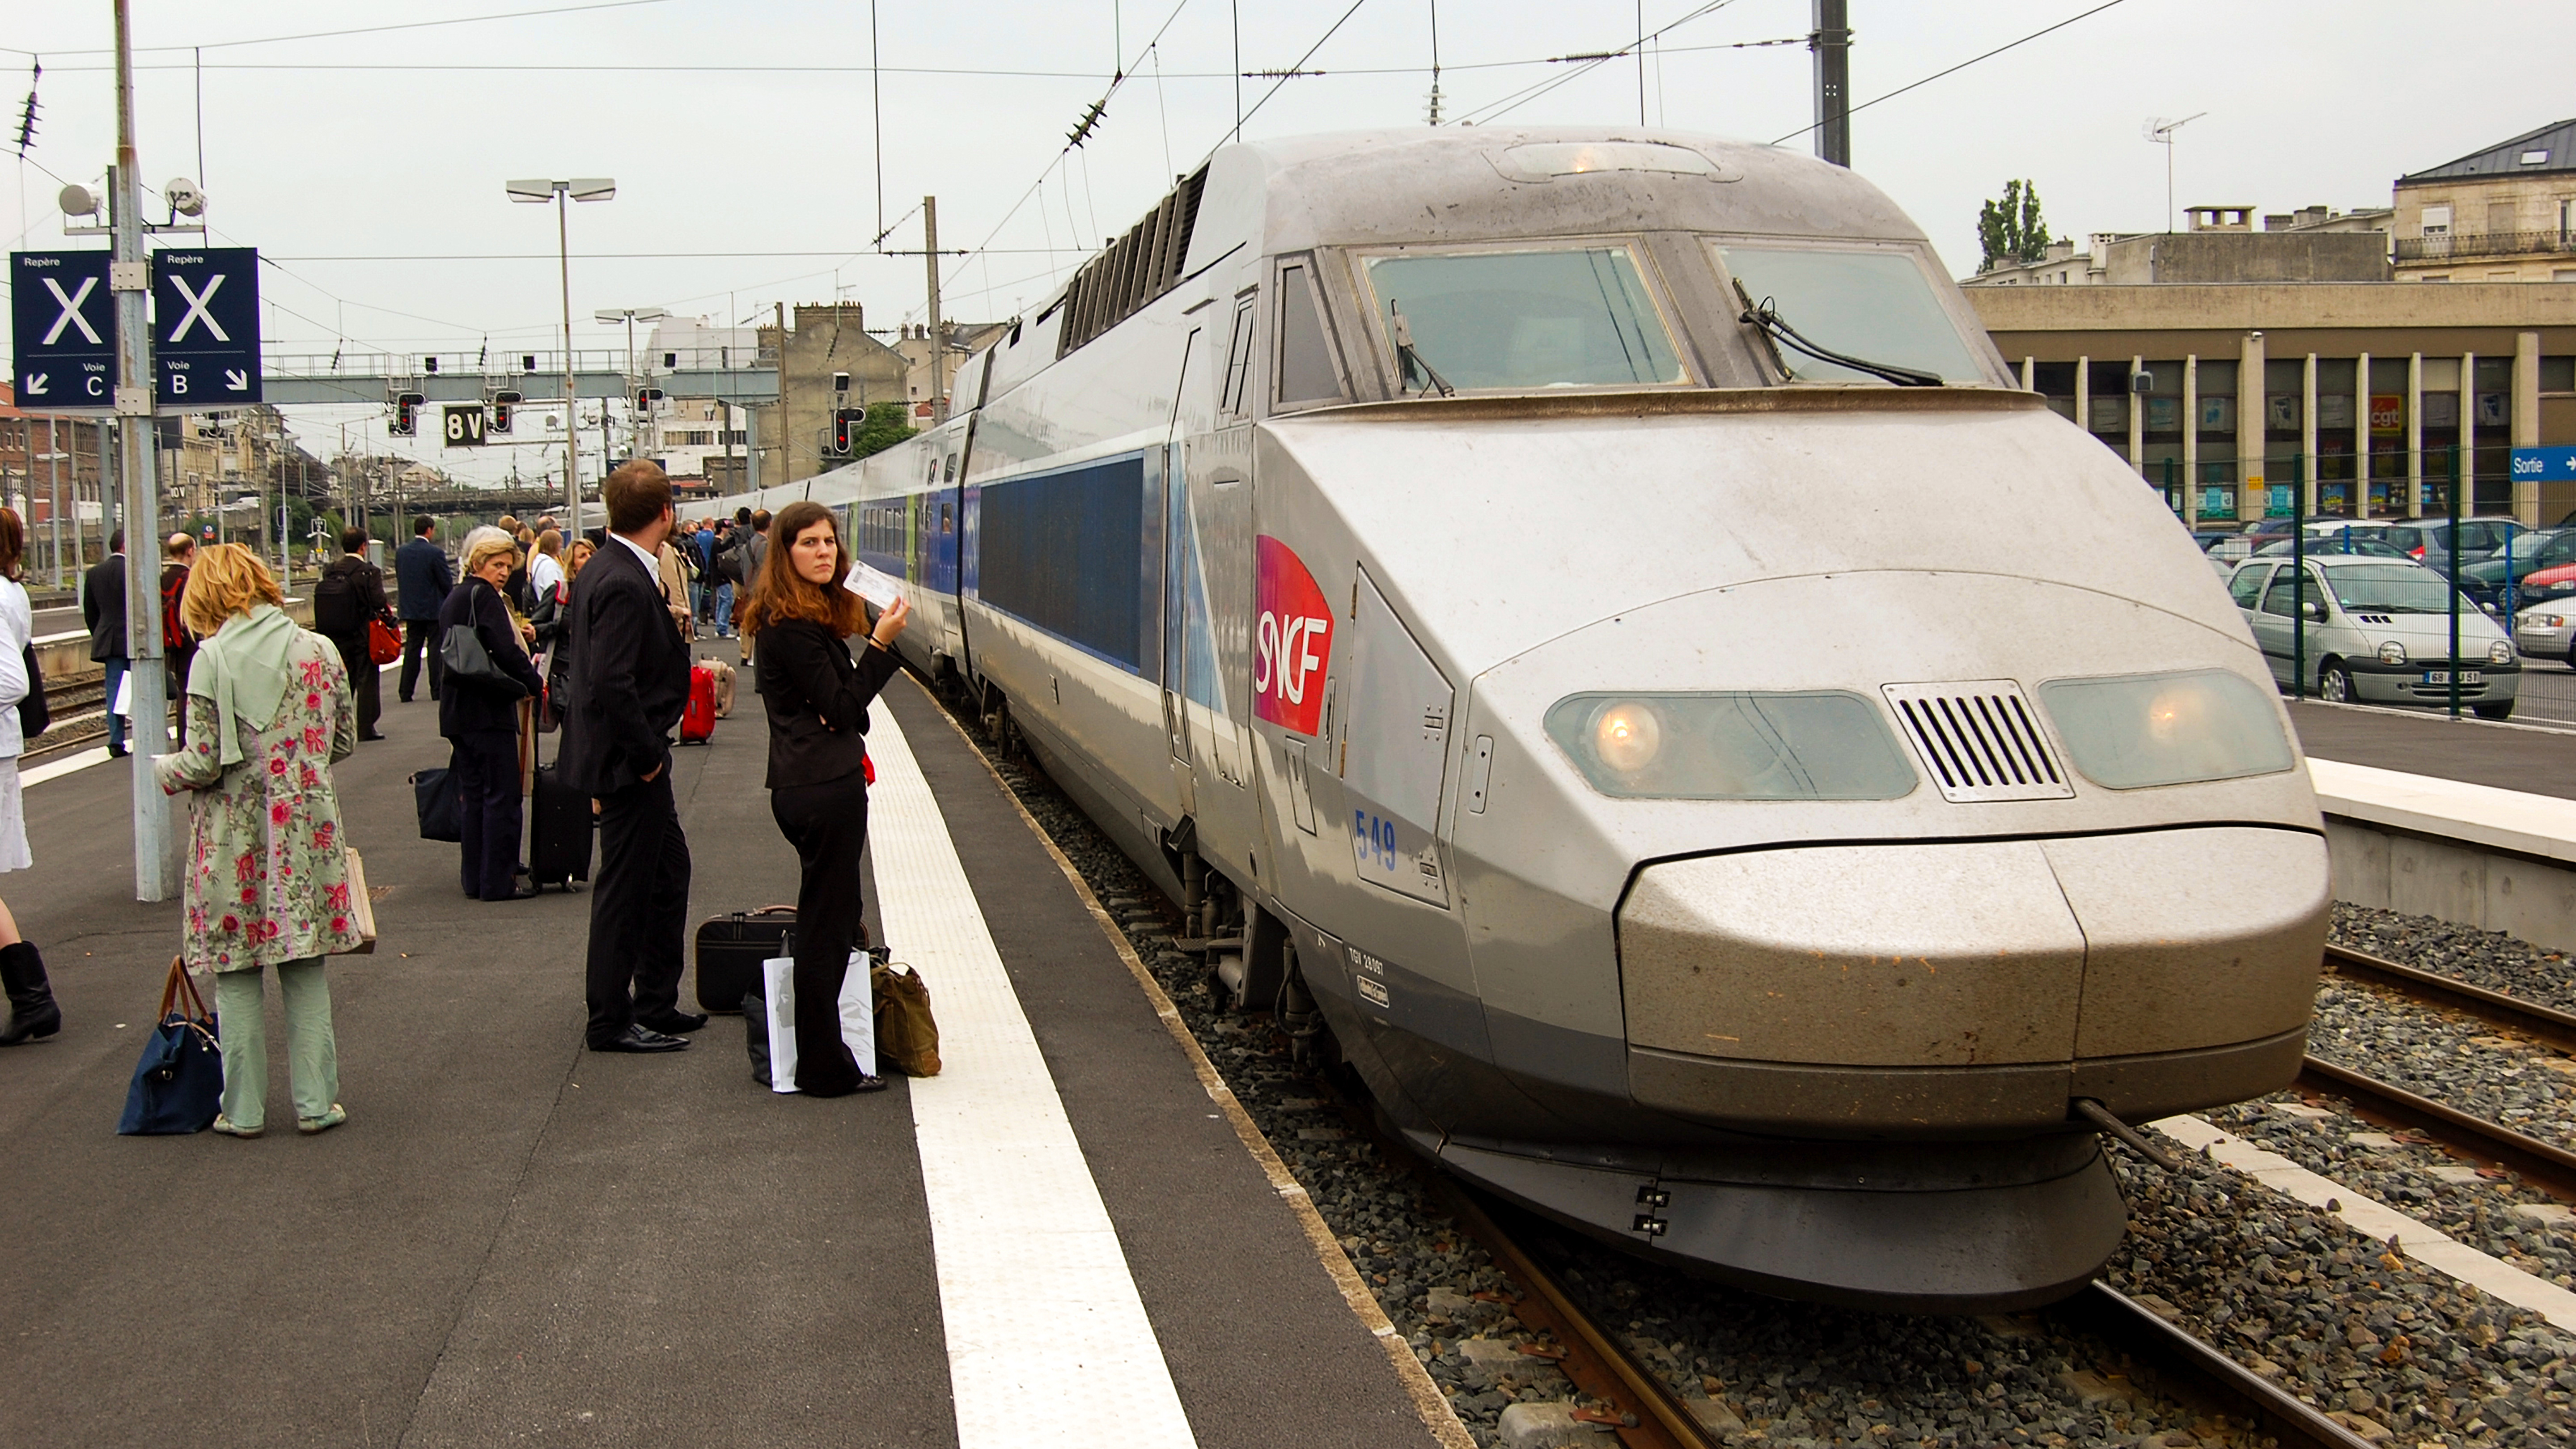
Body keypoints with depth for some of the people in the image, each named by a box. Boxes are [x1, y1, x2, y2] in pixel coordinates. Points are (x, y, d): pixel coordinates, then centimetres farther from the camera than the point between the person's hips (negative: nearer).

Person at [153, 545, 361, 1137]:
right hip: (307, 832, 3)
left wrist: (159, 769, 8)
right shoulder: (320, 650, 0)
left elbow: (205, 763, -12)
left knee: (236, 975, 7)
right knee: (306, 972, 11)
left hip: (235, 838, -3)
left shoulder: (213, 658, -11)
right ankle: (316, 1103, 12)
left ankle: (244, 1110, 12)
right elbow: (344, 742, 8)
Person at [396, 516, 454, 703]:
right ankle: (437, 690, 5)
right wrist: (450, 601, 6)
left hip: (411, 609, 5)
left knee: (412, 648, 9)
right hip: (434, 609, -5)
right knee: (435, 649, 3)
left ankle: (406, 692, 6)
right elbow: (447, 582, -11)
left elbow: (399, 580, 10)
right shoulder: (435, 553, -15)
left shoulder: (401, 552, 3)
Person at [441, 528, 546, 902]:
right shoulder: (484, 597, -11)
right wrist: (536, 684, -6)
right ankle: (499, 881, -3)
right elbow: (505, 651, -19)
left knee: (471, 795, 13)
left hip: (457, 712, 9)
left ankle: (474, 877, 16)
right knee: (502, 796, -4)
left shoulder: (452, 600, 16)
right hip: (488, 712, -9)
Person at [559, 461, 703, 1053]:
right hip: (628, 762, -10)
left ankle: (655, 1005, 30)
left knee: (668, 871, 19)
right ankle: (612, 1022, 13)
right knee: (625, 888, 1)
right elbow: (612, 685, -30)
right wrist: (646, 755, -18)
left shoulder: (603, 569, 8)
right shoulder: (624, 584, -23)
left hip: (633, 758, 10)